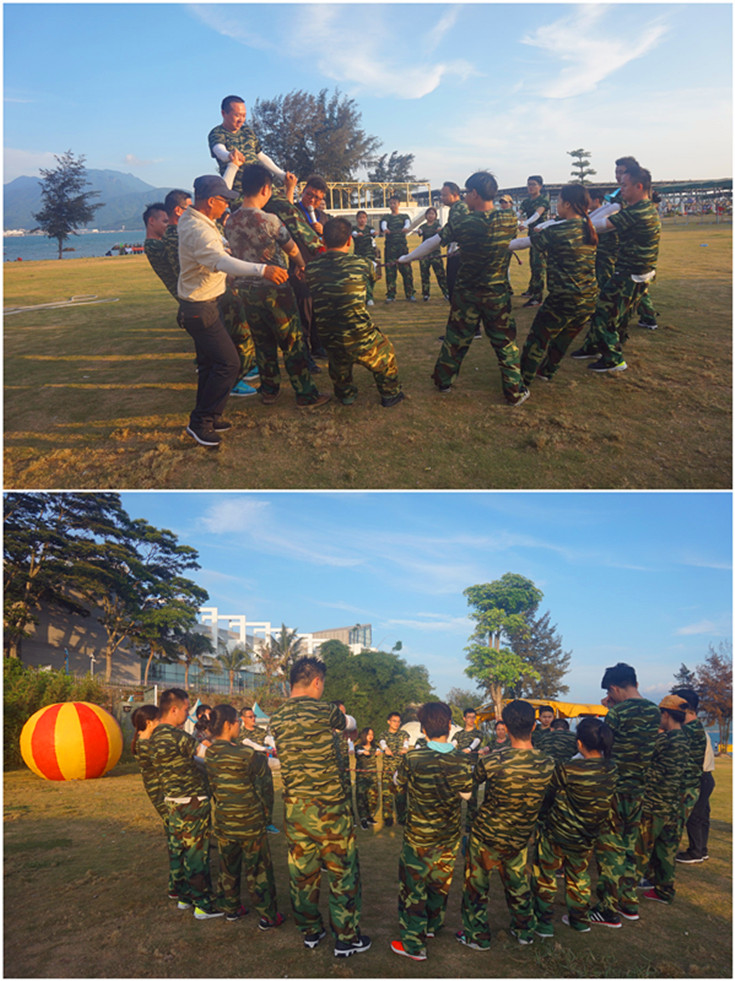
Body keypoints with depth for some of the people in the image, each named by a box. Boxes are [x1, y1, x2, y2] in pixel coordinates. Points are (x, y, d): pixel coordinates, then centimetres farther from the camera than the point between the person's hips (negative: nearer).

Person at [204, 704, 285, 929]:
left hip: (222, 823, 5)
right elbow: (264, 773, -3)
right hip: (249, 822, -5)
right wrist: (262, 756, 15)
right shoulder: (246, 754, -20)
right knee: (258, 869, 6)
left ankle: (231, 909, 31)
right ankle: (268, 916, 14)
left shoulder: (209, 754, -3)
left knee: (228, 868, 19)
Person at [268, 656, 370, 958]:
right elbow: (347, 724, 7)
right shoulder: (323, 710, -13)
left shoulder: (277, 718, 3)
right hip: (328, 806, -5)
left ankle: (310, 932, 30)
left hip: (294, 806, 6)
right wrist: (344, 715, 31)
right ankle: (346, 938, 17)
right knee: (343, 871, 8)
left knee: (302, 870, 16)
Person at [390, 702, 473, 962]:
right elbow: (465, 794, 1)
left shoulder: (412, 759, -22)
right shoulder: (463, 762, -15)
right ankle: (432, 926, 43)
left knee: (412, 887, 11)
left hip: (419, 837, -3)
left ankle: (414, 945, 19)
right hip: (450, 837, 4)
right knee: (440, 882, 23)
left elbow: (398, 783, -2)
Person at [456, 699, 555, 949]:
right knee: (518, 885, 25)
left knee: (476, 886, 16)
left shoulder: (491, 762, -27)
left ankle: (477, 936, 28)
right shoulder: (547, 765, -16)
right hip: (519, 839, 4)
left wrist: (481, 757, 13)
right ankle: (524, 931, 39)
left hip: (486, 837, -3)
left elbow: (473, 779, -6)